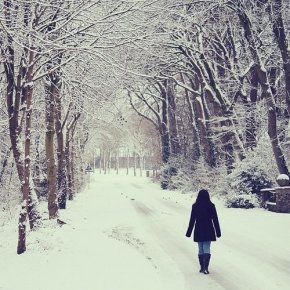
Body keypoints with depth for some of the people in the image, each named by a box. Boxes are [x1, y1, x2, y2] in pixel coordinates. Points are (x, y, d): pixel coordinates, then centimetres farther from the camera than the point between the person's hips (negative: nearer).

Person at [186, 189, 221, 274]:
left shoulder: (195, 206, -5)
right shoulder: (211, 206, -5)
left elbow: (192, 220, -3)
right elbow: (215, 220, -2)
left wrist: (189, 233, 4)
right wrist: (218, 232, 6)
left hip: (198, 231, 1)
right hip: (209, 231, -1)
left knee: (200, 249, 12)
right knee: (207, 249, 1)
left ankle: (202, 267, 16)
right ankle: (205, 267, -13)